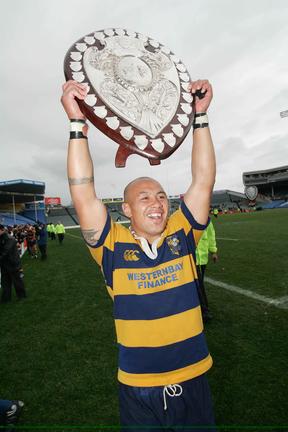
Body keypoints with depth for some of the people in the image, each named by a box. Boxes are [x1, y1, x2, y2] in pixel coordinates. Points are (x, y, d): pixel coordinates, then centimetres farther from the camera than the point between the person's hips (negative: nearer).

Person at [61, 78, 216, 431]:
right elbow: (83, 194, -22)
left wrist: (200, 116, -13)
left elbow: (203, 181, -11)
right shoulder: (114, 245, -13)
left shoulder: (181, 235, -7)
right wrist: (77, 124, -24)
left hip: (192, 380, 3)